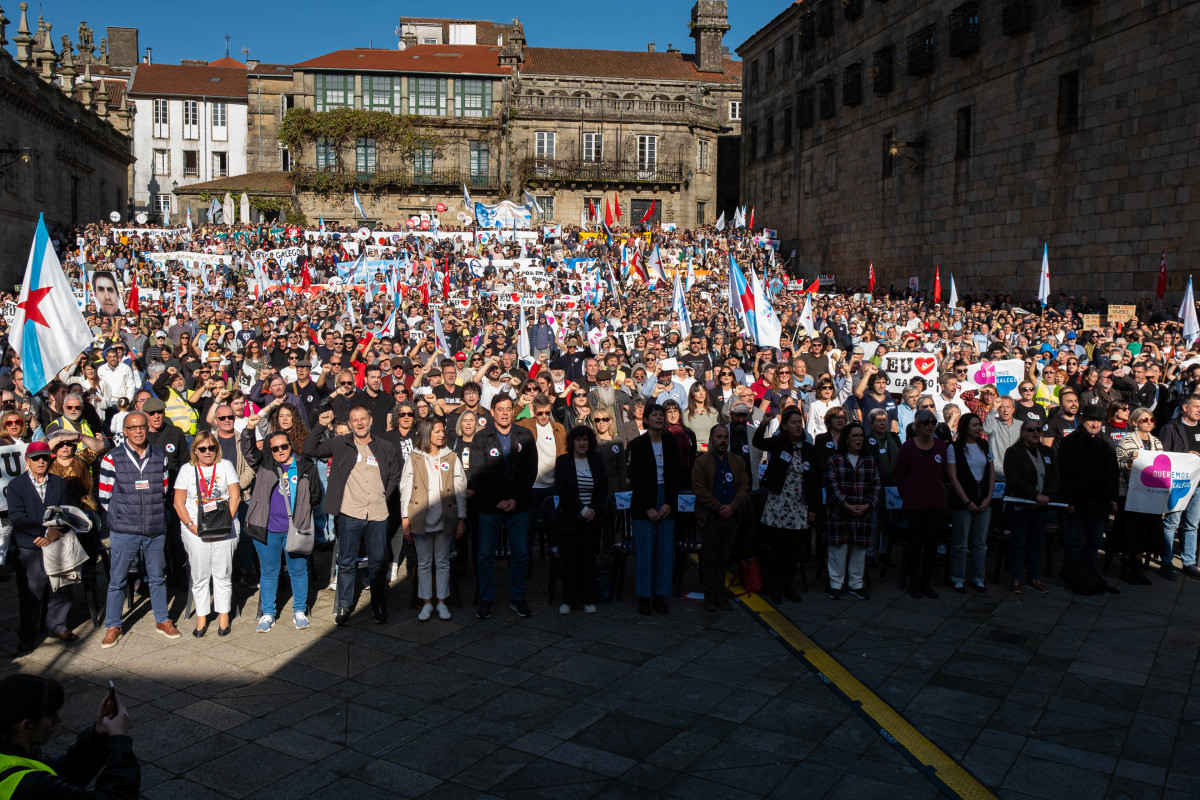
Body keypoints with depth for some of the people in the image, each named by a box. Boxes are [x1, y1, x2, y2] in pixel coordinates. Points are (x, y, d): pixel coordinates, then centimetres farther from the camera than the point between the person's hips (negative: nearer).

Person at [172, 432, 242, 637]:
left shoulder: (226, 466, 5)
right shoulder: (187, 470, 7)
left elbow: (235, 497, 1)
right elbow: (179, 502, 4)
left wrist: (225, 522, -10)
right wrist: (191, 526, -8)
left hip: (224, 530, -1)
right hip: (196, 531, 1)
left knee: (222, 575, 3)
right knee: (199, 576, 5)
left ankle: (223, 617, 13)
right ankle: (201, 619, 14)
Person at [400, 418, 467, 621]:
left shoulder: (451, 458, 6)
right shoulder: (413, 458, 4)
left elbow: (460, 490, 4)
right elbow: (405, 489, 2)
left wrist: (461, 519, -1)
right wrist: (406, 520, -4)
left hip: (445, 519, 0)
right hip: (421, 520, 0)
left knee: (443, 562, 6)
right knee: (423, 563, 6)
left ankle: (442, 602, 17)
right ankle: (426, 603, 17)